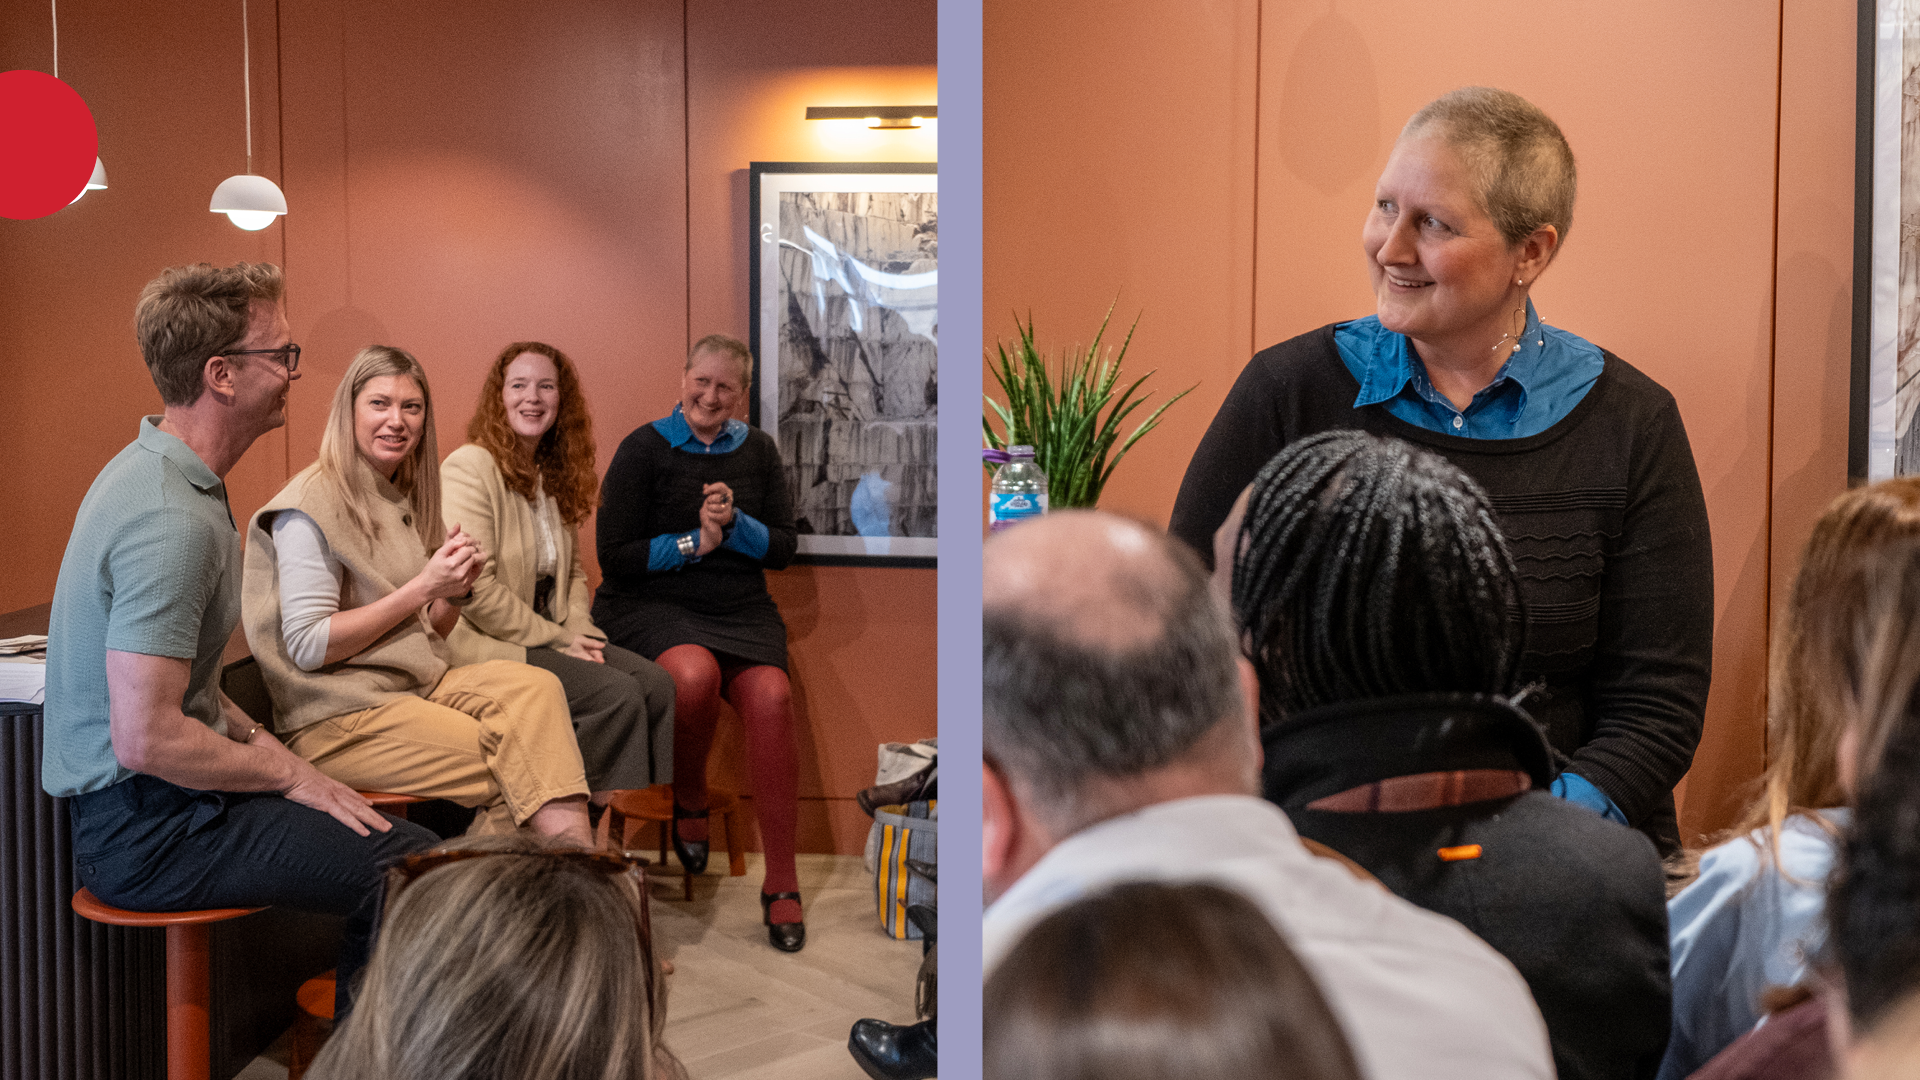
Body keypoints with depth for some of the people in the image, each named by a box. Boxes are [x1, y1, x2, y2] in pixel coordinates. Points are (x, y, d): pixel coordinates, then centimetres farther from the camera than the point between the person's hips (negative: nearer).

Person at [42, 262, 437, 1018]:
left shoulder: (154, 469, 11)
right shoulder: (171, 518, -24)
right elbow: (148, 739, -28)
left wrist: (259, 742, 11)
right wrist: (288, 773, -14)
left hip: (148, 804, 10)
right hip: (148, 832, -10)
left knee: (405, 840, 9)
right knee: (418, 871, -17)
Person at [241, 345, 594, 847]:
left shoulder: (404, 500, 16)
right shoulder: (312, 506, -9)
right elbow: (307, 646, -16)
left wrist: (457, 590, -3)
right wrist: (423, 588, -17)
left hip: (417, 683, 7)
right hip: (336, 719, -7)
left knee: (535, 686, -23)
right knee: (516, 768, -24)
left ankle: (575, 858, -29)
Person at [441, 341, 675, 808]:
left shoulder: (551, 474, 16)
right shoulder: (469, 467, -12)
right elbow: (475, 590, -19)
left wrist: (580, 629, 1)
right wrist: (558, 640, -14)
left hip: (549, 640, 8)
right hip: (485, 647, -8)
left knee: (656, 682, -12)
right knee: (616, 694, -23)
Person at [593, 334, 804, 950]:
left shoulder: (757, 451, 14)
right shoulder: (644, 449, 3)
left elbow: (783, 547, 8)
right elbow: (615, 557, -2)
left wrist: (734, 524, -9)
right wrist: (694, 542, -9)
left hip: (741, 610, 3)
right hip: (653, 605, -3)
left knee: (770, 695, -28)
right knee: (693, 673, -37)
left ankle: (781, 886, -18)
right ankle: (690, 803, -3)